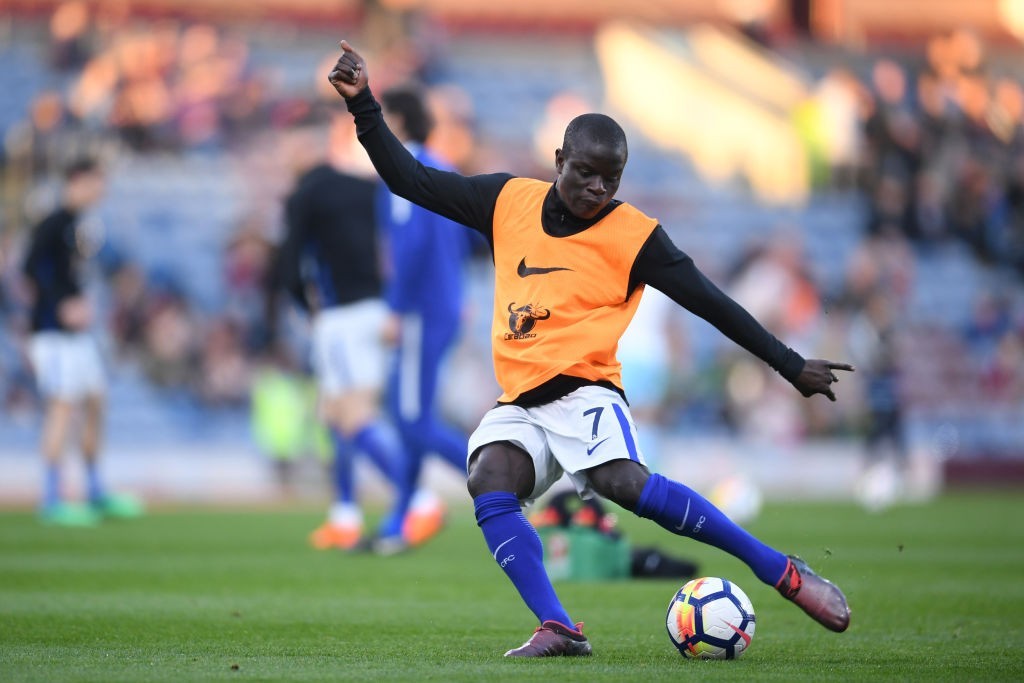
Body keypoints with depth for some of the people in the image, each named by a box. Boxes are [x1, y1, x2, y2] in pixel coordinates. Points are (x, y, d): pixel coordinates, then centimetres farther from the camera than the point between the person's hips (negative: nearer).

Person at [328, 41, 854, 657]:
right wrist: (363, 105, 5)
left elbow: (710, 302, -1)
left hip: (584, 391, -4)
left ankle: (783, 572, -22)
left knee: (623, 481, -31)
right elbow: (412, 180, 12)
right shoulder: (510, 201, 7)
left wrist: (792, 366, -3)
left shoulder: (634, 236, -4)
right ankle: (558, 630, -33)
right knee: (489, 483, -26)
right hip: (518, 403, 4)